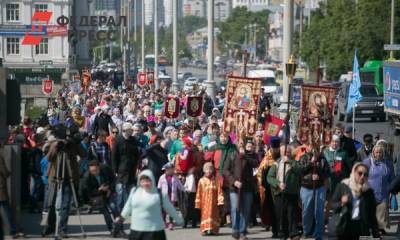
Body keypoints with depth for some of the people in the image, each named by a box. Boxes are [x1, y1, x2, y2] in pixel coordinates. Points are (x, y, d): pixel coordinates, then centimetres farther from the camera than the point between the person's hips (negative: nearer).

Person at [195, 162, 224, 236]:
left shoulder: (215, 181, 2)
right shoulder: (202, 181, 4)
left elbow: (219, 191, 0)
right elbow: (199, 193, 5)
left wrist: (220, 201, -8)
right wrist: (198, 204, 3)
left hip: (213, 202, 0)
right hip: (205, 202, 0)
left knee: (213, 215, 1)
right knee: (205, 214, -5)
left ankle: (213, 229, 5)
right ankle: (205, 229, -8)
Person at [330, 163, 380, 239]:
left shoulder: (369, 191, 4)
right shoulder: (342, 186, -1)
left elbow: (372, 216, 7)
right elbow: (333, 205, 3)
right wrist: (341, 204, -18)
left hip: (362, 229, 1)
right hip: (345, 227, -1)